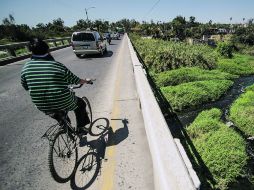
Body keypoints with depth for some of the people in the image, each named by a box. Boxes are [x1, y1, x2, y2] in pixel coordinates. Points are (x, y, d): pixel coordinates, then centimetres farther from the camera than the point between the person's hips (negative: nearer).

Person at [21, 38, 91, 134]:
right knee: (80, 103, 25)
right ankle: (80, 127, 29)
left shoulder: (26, 67, -4)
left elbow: (25, 87, 10)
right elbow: (75, 80, -4)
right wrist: (86, 81, 16)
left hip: (43, 107, 4)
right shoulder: (57, 65, -14)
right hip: (63, 104, -4)